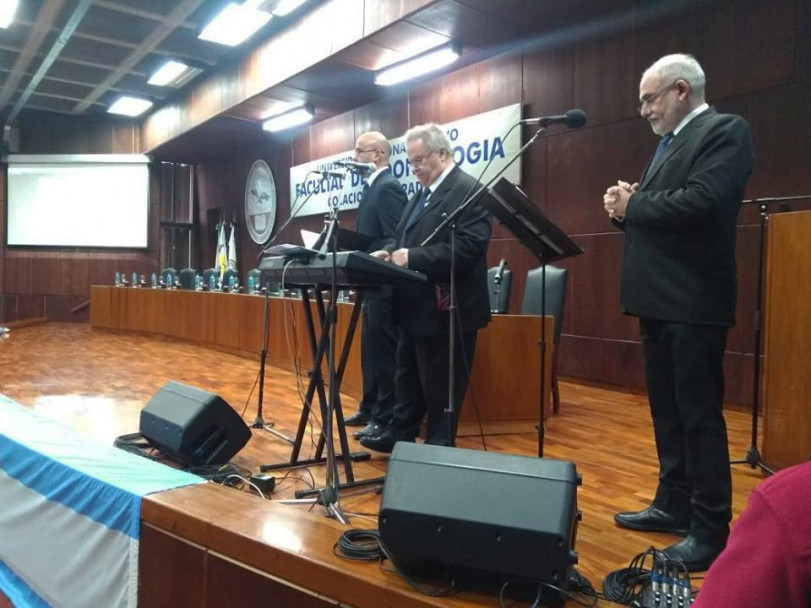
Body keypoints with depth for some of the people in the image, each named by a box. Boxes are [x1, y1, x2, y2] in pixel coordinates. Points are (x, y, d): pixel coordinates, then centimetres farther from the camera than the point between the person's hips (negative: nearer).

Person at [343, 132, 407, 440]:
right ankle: (370, 408, 28)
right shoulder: (373, 186, 16)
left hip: (384, 286, -11)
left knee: (384, 352, -3)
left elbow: (394, 239, -22)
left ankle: (385, 418, 5)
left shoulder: (388, 187, -15)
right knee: (370, 351, 17)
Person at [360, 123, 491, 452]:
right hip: (415, 307, 10)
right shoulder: (422, 194, 17)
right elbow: (403, 237, 20)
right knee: (408, 377, 19)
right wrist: (389, 252, -3)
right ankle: (401, 435, 32)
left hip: (445, 310, -9)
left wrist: (413, 257, -27)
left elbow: (467, 248, -25)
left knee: (440, 385, 4)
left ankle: (439, 450, 18)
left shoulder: (469, 190, -14)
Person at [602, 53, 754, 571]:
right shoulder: (669, 143, 20)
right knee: (666, 409, 15)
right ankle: (674, 505, 28)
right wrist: (625, 206, -3)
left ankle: (711, 530, 9)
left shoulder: (725, 130, -8)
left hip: (692, 301, -9)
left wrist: (633, 204, -11)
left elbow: (701, 202, -23)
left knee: (699, 413, -3)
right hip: (658, 299, 9)